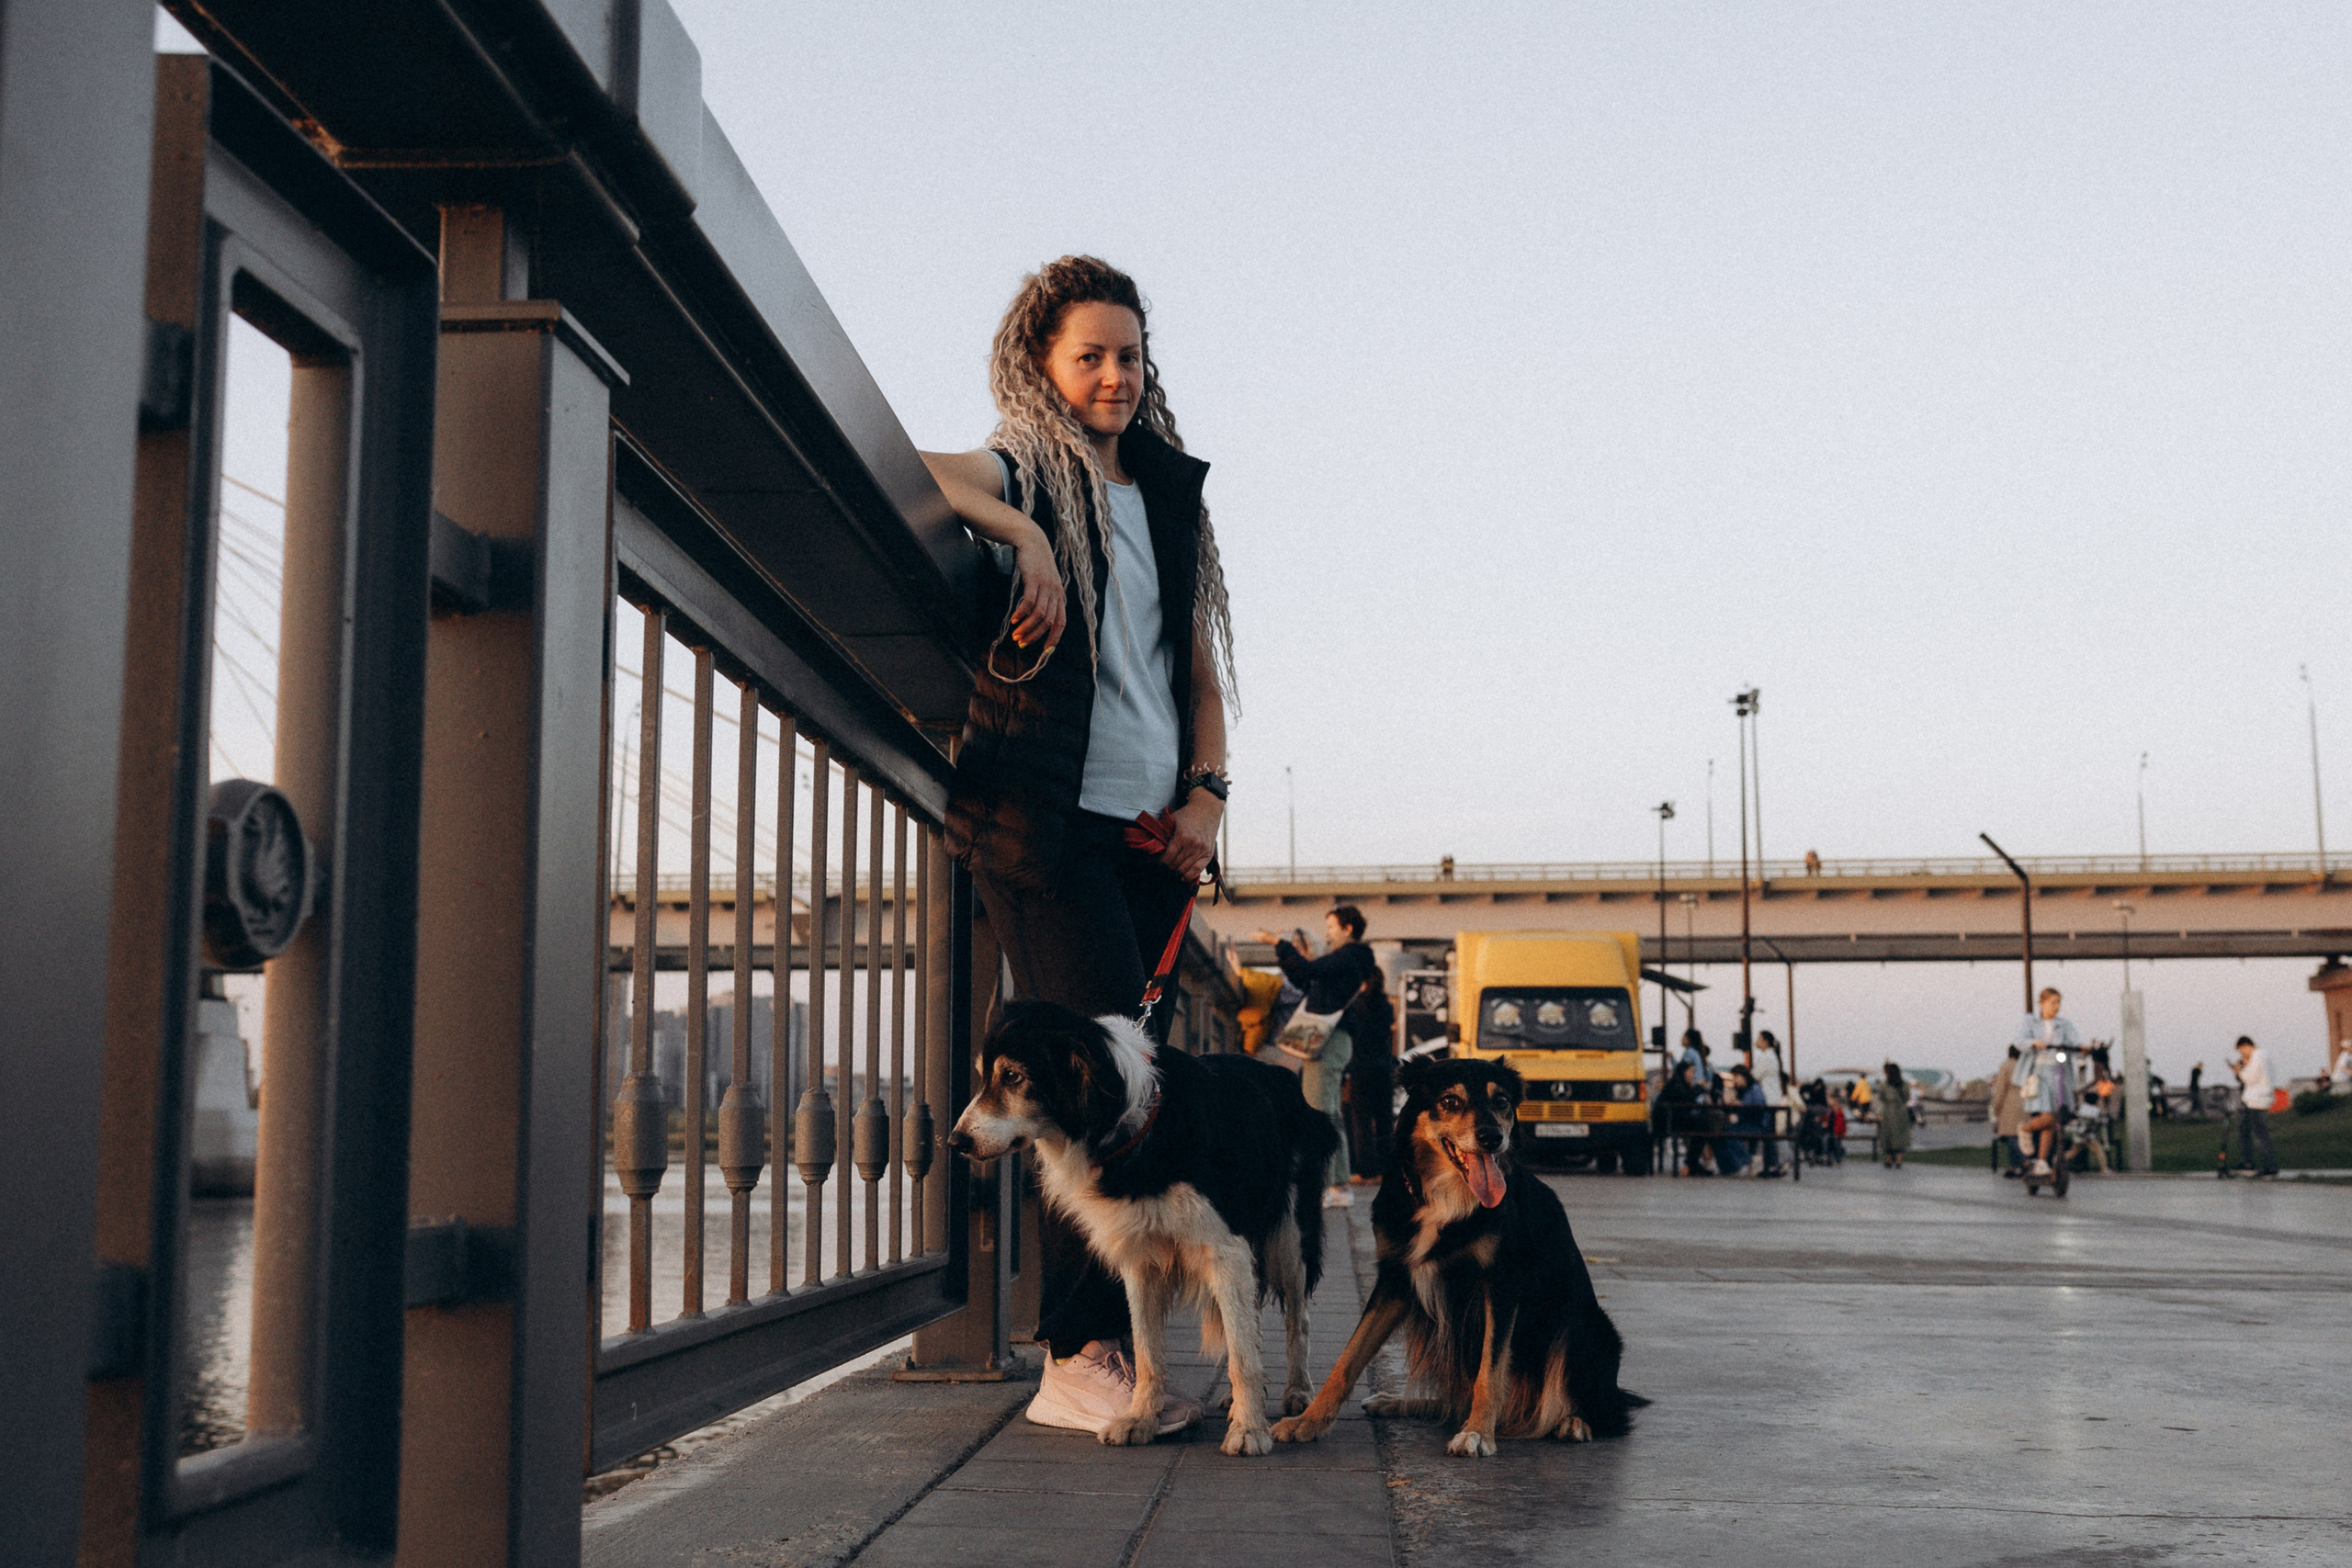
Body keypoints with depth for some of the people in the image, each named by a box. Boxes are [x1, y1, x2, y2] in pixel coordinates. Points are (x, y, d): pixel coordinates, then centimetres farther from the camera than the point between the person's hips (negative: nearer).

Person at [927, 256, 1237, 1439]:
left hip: (1150, 829, 6)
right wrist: (1020, 531, -27)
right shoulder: (1016, 473, 3)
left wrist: (1207, 791, 7)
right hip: (1044, 818, -6)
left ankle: (1106, 1347, 10)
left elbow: (1199, 665, 21)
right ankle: (1077, 1357, -10)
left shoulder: (1168, 496, 21)